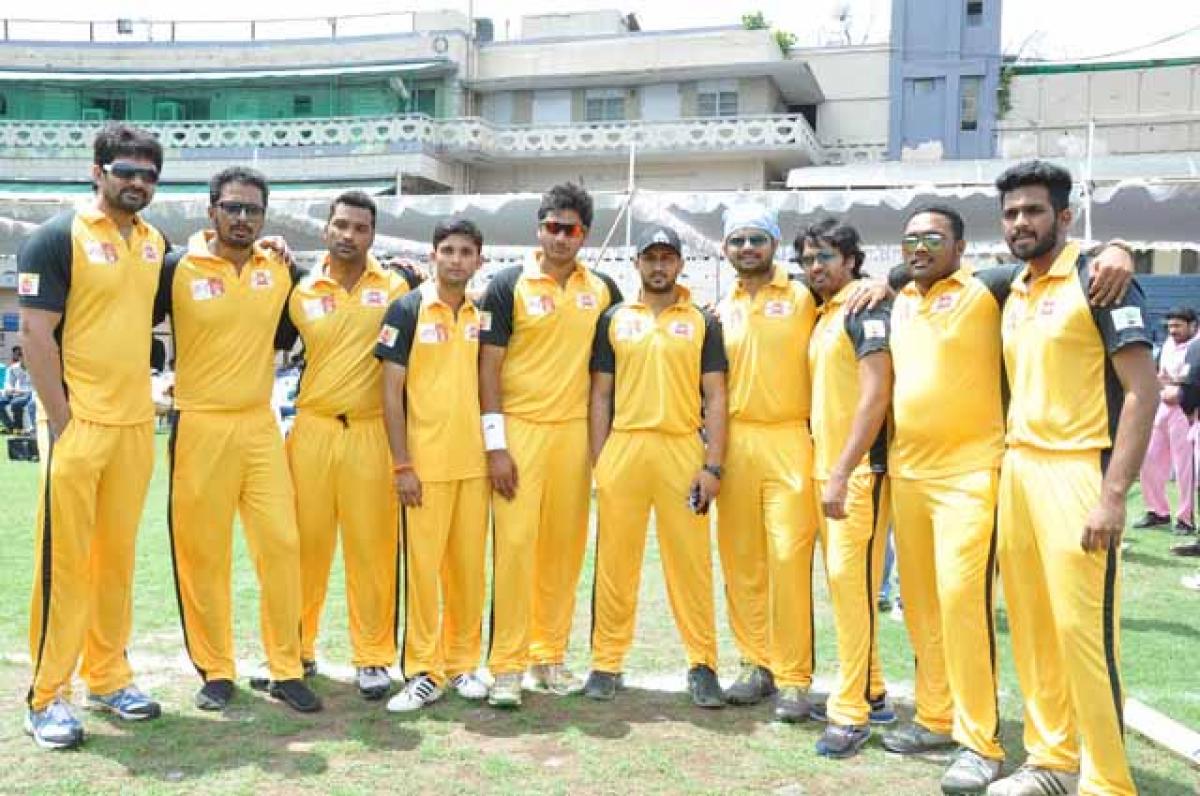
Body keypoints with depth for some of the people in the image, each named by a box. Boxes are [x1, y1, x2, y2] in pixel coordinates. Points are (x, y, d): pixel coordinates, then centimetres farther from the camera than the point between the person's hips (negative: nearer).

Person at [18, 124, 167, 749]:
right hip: (77, 424, -5)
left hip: (137, 426, 6)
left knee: (118, 558, 12)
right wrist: (61, 421, -13)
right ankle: (46, 697, 10)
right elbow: (35, 334, -10)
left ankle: (108, 680, 24)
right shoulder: (59, 237, -5)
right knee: (65, 561, -1)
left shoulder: (157, 244, 12)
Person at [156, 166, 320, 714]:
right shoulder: (178, 268, -3)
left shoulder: (281, 272, 7)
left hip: (261, 426, 3)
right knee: (202, 552, 3)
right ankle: (216, 670, 17)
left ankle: (286, 670, 10)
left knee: (281, 543, -1)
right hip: (200, 427, -3)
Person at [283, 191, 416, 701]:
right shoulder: (302, 292, 6)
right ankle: (298, 648, 24)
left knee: (373, 547, 2)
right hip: (312, 430, 1)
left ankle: (373, 657, 12)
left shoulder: (395, 288, 3)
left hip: (372, 432, -1)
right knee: (307, 543, 8)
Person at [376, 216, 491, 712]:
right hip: (424, 462, -4)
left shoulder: (483, 316, 10)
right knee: (422, 565, 0)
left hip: (474, 462, 4)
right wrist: (401, 464, -11)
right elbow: (391, 391, -6)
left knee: (469, 565, 9)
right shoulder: (408, 310, -3)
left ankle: (462, 664, 23)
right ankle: (424, 672, 12)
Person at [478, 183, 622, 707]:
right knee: (515, 543, -5)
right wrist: (495, 443, -10)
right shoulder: (509, 285, -2)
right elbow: (488, 364, -5)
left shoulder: (602, 290, 8)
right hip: (519, 429, -3)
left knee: (565, 546, 8)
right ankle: (507, 665, 5)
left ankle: (549, 656, 21)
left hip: (574, 431, 4)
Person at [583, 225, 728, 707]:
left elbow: (715, 398, 5)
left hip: (683, 451, -1)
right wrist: (598, 461, 3)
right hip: (623, 449, 1)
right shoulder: (614, 319, 12)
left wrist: (713, 465, -4)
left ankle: (702, 665, 11)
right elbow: (600, 395, 11)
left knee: (691, 561, 0)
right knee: (615, 561, 5)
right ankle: (607, 663, 16)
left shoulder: (702, 322, 9)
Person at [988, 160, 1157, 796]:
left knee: (1083, 629, -4)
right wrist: (1007, 468, 14)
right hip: (1017, 472, 7)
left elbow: (1142, 389, -12)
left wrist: (1113, 494, -18)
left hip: (1076, 473, -7)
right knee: (1031, 623, 10)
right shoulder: (1012, 295, 14)